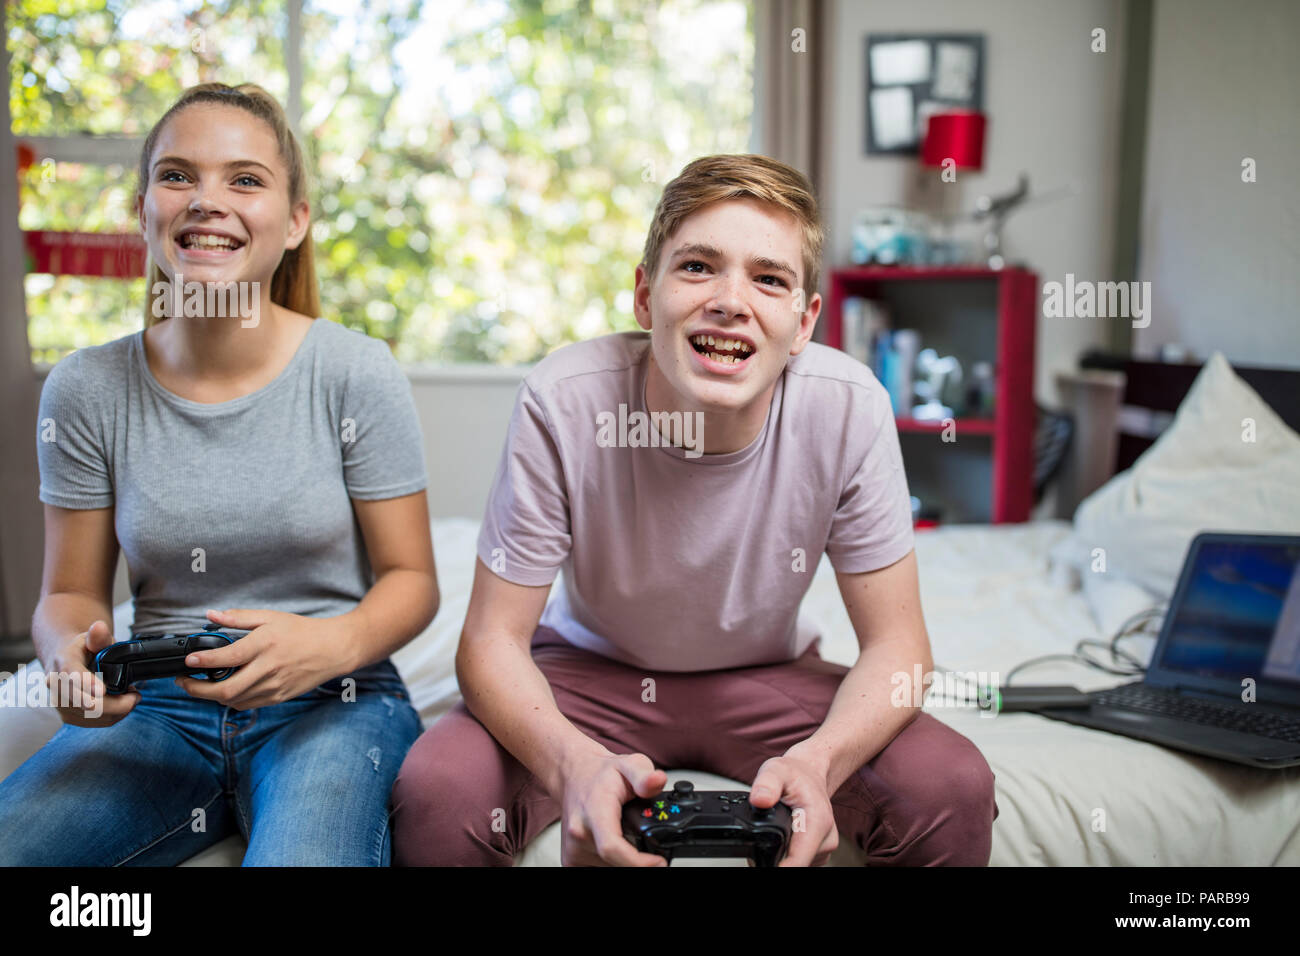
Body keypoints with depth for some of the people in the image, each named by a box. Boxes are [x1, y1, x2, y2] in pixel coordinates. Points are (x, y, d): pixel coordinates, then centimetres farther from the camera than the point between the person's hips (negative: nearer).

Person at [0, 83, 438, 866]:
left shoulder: (358, 373, -7)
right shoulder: (86, 390, 1)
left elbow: (412, 580, -3)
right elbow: (72, 592, 8)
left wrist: (333, 643, -24)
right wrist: (69, 653, -15)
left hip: (331, 705, -2)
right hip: (156, 708, 3)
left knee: (300, 857, -32)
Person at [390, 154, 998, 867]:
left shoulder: (850, 408, -22)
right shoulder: (563, 401, -25)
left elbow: (896, 645, -15)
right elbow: (492, 640, -19)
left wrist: (816, 761, -36)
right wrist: (575, 764, -40)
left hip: (767, 680, 1)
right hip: (590, 671, -1)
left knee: (956, 788, -21)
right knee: (436, 791, -27)